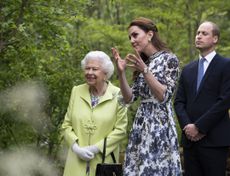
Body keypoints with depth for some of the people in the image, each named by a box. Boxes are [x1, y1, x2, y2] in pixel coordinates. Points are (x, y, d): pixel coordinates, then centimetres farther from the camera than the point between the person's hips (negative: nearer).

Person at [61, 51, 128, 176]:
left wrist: (96, 148, -11)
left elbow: (121, 130, -5)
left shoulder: (117, 95, -4)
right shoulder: (76, 91, 7)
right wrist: (76, 148, -7)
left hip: (104, 162, -2)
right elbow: (66, 125, 8)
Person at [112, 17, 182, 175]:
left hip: (160, 126, -7)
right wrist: (121, 72, -3)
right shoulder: (142, 63, 15)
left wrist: (144, 70, -20)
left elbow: (164, 96, -13)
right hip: (140, 126, 7)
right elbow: (129, 98, 10)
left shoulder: (170, 59, -5)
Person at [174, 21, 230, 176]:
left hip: (214, 140, -5)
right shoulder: (188, 69, 18)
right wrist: (186, 125, -5)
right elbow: (179, 102, 14)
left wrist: (199, 127, -12)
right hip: (190, 138, 5)